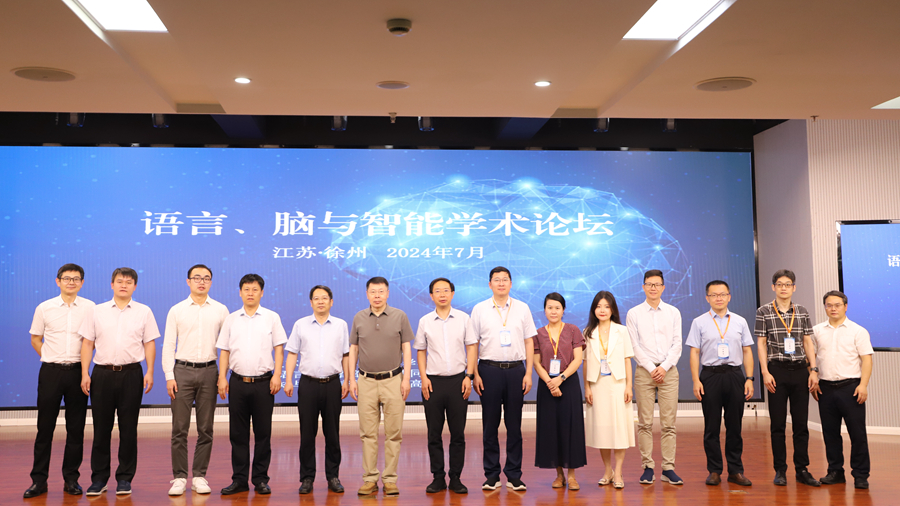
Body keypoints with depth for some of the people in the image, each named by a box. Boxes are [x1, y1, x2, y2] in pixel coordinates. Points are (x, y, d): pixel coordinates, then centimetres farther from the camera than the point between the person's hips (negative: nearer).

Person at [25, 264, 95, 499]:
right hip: (50, 371, 0)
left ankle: (71, 479, 15)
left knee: (76, 428, 4)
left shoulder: (89, 307, 2)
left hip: (77, 371, 0)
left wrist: (80, 358, 5)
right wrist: (51, 357, 5)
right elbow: (35, 339, 13)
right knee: (45, 427, 3)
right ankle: (39, 480, 13)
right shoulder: (44, 308, 3)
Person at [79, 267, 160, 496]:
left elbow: (149, 344, 6)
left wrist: (150, 372, -3)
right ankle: (99, 478, 15)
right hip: (102, 373, 1)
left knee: (128, 429, 3)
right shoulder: (96, 311, 8)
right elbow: (87, 343, 7)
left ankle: (125, 478, 13)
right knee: (101, 428, 4)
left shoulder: (144, 312, 6)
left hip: (131, 374, -1)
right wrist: (85, 374, 0)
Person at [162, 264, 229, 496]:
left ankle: (199, 476, 15)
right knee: (179, 428, 0)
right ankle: (179, 477, 9)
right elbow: (168, 345, 4)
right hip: (182, 371, -1)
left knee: (205, 429, 5)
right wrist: (169, 376, -4)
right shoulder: (176, 310, 5)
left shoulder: (221, 310, 6)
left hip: (209, 372, 1)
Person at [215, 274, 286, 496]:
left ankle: (260, 479, 13)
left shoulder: (272, 318, 4)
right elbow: (224, 351, 9)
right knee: (238, 433, 6)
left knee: (263, 433, 3)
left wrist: (277, 375, -7)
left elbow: (279, 349, 2)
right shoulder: (231, 319, 9)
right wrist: (222, 378, 1)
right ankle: (239, 479, 15)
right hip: (238, 382, 2)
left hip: (263, 382, -2)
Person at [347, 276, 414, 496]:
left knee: (393, 433, 1)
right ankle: (370, 479, 12)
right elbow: (353, 350, 10)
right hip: (366, 381, 1)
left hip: (393, 380, -1)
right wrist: (351, 379, 3)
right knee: (368, 433, 4)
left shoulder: (399, 316, 1)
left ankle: (390, 479, 10)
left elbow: (406, 349, 2)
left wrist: (406, 379, -5)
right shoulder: (359, 318, 6)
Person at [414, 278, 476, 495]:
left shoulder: (463, 318, 3)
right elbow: (420, 351, 9)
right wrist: (423, 377, -1)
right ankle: (437, 477, 14)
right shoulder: (425, 321, 5)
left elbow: (471, 347, 4)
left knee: (458, 433, 4)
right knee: (434, 433, 5)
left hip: (458, 380, 0)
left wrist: (469, 375, -4)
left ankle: (456, 478, 13)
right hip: (433, 381, 1)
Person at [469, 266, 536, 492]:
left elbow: (529, 342, 7)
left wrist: (528, 374, 0)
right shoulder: (479, 309, 3)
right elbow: (473, 344, 3)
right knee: (490, 424, 5)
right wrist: (475, 375, -3)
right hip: (489, 370, -1)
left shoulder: (522, 308, 6)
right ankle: (491, 474, 14)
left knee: (514, 424, 6)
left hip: (515, 369, 1)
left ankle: (514, 475, 15)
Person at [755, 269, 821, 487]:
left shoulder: (802, 311, 10)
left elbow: (807, 342, 11)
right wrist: (765, 372, -8)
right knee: (778, 423, 2)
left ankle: (802, 469, 14)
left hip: (800, 370, 3)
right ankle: (780, 470, 10)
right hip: (777, 370, -3)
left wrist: (814, 370, 3)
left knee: (801, 423, 6)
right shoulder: (764, 312, 1)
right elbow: (761, 344, -1)